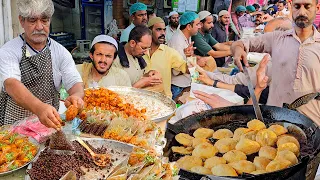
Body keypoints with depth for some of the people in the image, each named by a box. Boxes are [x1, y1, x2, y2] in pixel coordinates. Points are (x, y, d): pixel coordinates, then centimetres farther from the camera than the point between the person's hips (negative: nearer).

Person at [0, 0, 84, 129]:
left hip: (49, 122, 2)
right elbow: (11, 84, -23)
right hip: (13, 123, -2)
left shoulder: (61, 52, 1)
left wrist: (76, 96, -32)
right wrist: (39, 107, -43)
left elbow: (75, 83, -6)